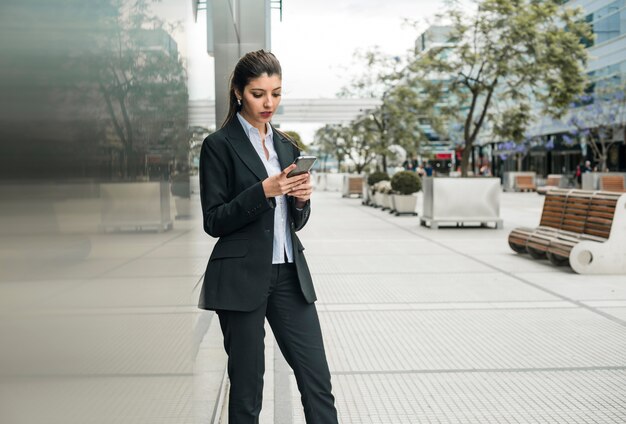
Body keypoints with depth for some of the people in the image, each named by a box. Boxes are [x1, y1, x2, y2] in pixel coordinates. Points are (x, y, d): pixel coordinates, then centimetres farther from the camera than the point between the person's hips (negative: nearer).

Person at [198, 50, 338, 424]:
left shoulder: (286, 145, 13)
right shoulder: (219, 145, -5)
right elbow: (214, 221, -9)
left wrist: (302, 199, -6)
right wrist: (264, 190, -20)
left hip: (289, 274, 5)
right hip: (241, 278, -5)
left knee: (318, 379, 4)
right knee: (247, 387, 5)